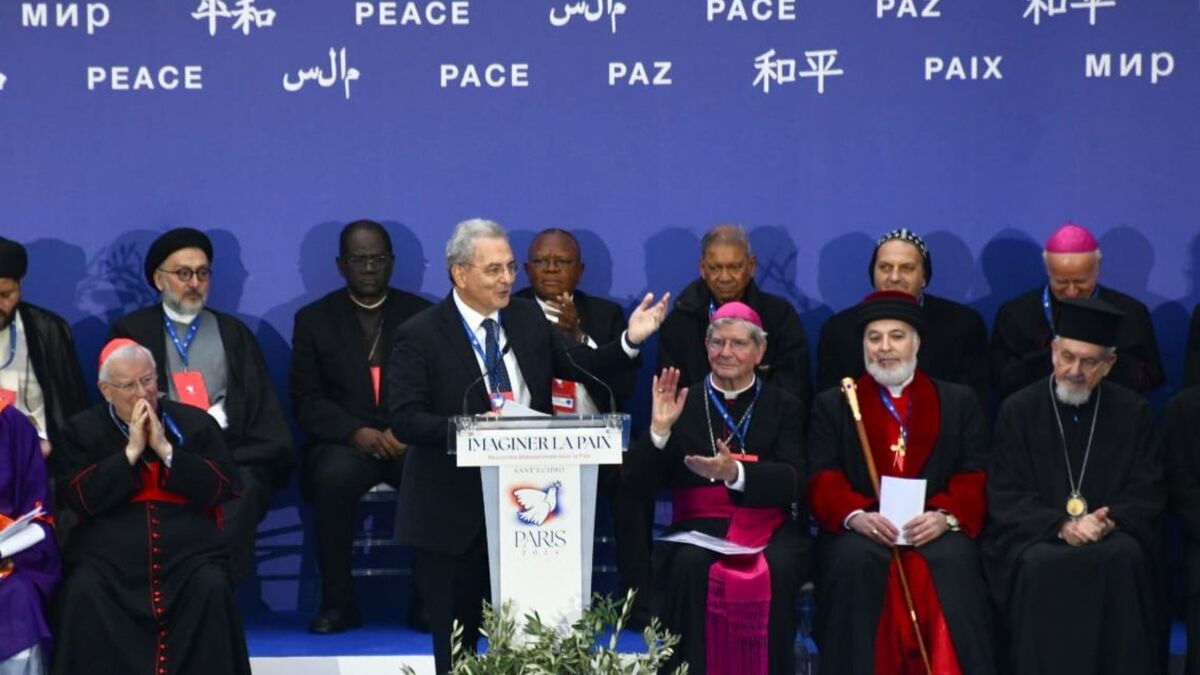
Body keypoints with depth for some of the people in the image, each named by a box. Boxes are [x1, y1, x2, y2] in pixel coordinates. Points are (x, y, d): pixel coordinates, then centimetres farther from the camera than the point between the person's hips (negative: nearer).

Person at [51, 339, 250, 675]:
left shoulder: (196, 423, 10)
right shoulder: (81, 431, 9)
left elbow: (221, 489, 0)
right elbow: (81, 499, -4)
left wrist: (165, 449, -7)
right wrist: (131, 451, -8)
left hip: (189, 549, 0)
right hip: (108, 552, 0)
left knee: (212, 587, -29)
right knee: (83, 590, -30)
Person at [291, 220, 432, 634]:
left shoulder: (421, 315, 13)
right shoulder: (314, 319, 11)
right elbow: (306, 400, 3)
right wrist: (356, 432, -15)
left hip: (409, 442, 1)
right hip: (343, 442, 0)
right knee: (333, 477, -35)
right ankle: (337, 603, -23)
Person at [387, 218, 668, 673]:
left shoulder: (528, 318, 7)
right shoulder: (420, 336, -9)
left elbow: (576, 366, 13)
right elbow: (404, 420, -16)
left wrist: (630, 341, -2)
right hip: (454, 514, -4)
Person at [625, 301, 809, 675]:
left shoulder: (784, 406, 12)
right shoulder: (683, 404, 12)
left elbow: (795, 482, -4)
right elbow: (642, 484, 5)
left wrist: (735, 473, -21)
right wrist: (659, 430, -12)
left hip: (768, 529, 0)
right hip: (698, 529, 0)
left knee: (775, 569, -32)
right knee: (690, 564, -33)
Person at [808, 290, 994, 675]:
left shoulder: (960, 402, 19)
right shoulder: (832, 405, 18)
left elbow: (975, 476, 7)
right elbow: (823, 479, 5)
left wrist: (945, 517, -15)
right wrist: (856, 516, -17)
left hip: (934, 529, 0)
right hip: (861, 530, 0)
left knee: (953, 561, -34)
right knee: (856, 560, -34)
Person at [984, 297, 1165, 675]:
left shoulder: (1134, 412, 6)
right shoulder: (1018, 411, 3)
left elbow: (1148, 492, 5)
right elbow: (1005, 499, -2)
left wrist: (1109, 521, -16)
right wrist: (1061, 525, -17)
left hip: (1112, 535, 1)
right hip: (1034, 536, -1)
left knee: (1125, 558, -32)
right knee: (1040, 564, -34)